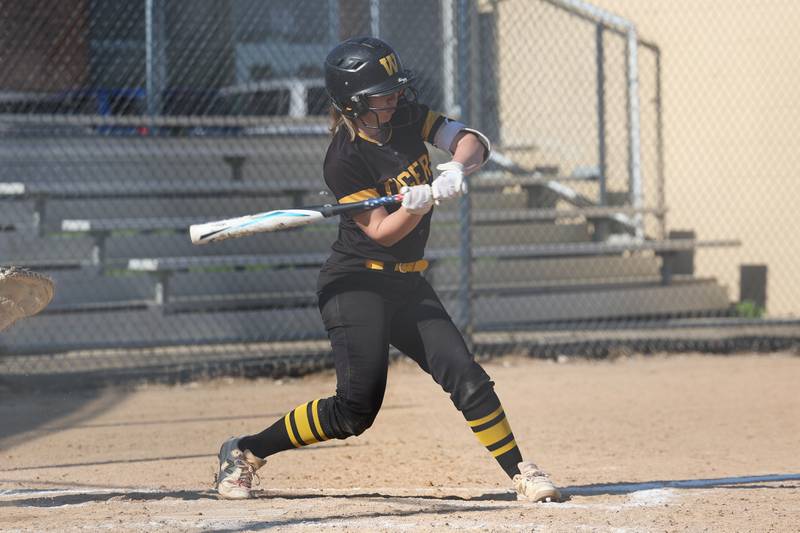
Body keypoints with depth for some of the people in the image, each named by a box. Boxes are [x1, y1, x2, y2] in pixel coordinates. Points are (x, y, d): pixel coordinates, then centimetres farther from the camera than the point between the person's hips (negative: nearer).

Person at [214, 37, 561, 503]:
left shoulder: (409, 117, 2)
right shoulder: (344, 160, -18)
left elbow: (474, 142, -6)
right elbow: (382, 232, -18)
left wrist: (455, 169, -27)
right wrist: (418, 204, -36)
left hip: (408, 286, 7)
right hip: (356, 285, -6)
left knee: (465, 376, -7)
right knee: (357, 408, -13)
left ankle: (521, 473, -2)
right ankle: (246, 451, 2)